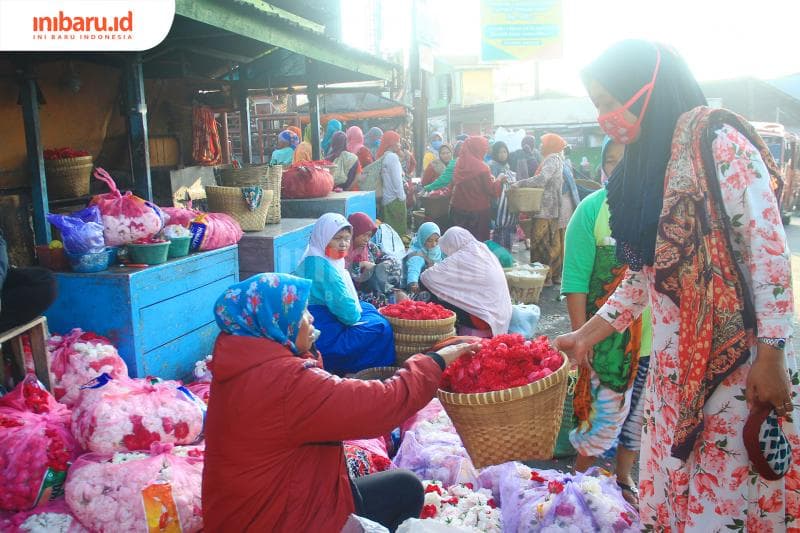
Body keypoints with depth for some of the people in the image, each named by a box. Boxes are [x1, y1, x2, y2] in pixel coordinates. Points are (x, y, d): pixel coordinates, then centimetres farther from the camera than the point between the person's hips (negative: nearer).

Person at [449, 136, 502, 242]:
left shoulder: (459, 163, -1)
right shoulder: (481, 167, -18)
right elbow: (490, 190, -14)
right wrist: (498, 180, 4)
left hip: (458, 209, 5)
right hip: (478, 210, -5)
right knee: (479, 241, 7)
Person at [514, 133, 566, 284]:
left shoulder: (552, 159, -11)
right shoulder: (556, 159, 19)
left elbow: (541, 179, -25)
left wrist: (519, 183, -21)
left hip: (545, 210, -10)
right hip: (552, 209, 10)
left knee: (540, 243, -8)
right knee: (552, 243, 13)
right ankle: (554, 274, 19)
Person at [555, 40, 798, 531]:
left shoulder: (720, 143, -10)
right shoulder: (645, 162, 12)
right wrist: (587, 334, 13)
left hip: (736, 354, -7)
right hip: (673, 359, 7)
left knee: (728, 491, 1)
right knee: (671, 490, 12)